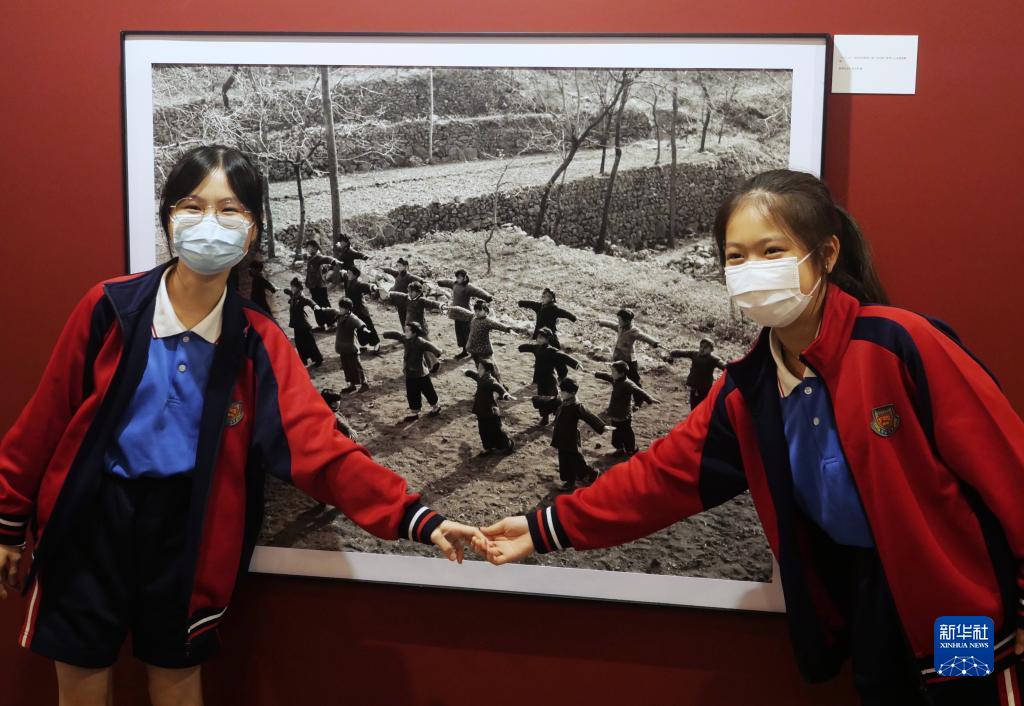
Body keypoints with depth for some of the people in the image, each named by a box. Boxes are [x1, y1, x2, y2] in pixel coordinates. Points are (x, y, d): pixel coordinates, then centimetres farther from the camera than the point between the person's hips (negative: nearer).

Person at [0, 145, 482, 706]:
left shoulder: (258, 345, -5)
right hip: (92, 520, 0)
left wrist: (417, 520, -26)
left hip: (185, 532, 1)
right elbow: (46, 418, 0)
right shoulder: (110, 307, -8)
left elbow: (322, 448, -14)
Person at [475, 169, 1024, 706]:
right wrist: (546, 529, -2)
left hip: (955, 604, -5)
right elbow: (663, 475, 3)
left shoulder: (897, 342, -21)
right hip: (862, 600, 6)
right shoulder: (746, 390, -2)